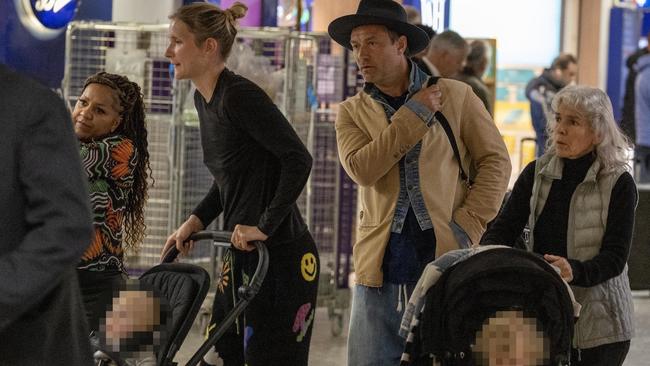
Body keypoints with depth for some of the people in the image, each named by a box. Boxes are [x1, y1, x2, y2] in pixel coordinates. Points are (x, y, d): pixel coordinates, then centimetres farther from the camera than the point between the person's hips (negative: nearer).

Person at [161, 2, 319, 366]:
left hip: (280, 254, -9)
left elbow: (298, 160, -23)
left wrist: (265, 227, -22)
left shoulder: (239, 96, -17)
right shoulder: (205, 100, 11)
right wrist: (197, 220, 12)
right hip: (242, 254, 9)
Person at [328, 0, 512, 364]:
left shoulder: (456, 96, 6)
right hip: (381, 263, 1)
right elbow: (361, 168, -11)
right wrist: (415, 114, -10)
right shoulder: (352, 112, 8)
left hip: (446, 256, -1)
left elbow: (496, 160, 6)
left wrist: (468, 227, -5)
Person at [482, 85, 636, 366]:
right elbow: (505, 227, 2)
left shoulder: (619, 183, -6)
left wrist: (575, 271, -31)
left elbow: (615, 257, -11)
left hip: (598, 321, -3)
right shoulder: (537, 173, 7)